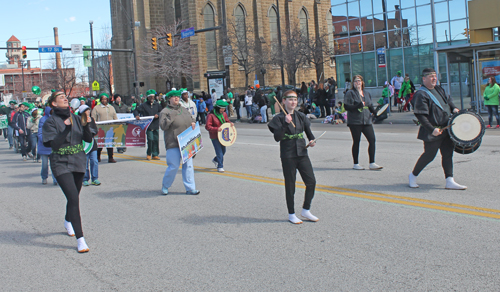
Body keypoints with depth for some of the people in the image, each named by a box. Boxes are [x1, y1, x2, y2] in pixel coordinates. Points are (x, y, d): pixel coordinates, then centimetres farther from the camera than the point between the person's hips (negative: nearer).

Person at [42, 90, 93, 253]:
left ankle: (68, 222, 50)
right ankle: (80, 239, -16)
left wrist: (85, 126, -13)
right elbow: (53, 144, -17)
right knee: (73, 198, -17)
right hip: (61, 165, -5)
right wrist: (66, 128, -24)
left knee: (74, 197, 18)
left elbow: (88, 139, 4)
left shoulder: (75, 118, 7)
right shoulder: (51, 122, -6)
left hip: (78, 164, 5)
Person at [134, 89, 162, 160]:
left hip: (156, 125, 3)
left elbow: (161, 112, 14)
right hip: (148, 126, -3)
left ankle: (155, 154, 12)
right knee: (150, 139, -9)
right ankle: (148, 154, 8)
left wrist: (158, 115, -5)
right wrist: (137, 115, -15)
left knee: (156, 140, 2)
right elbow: (136, 110, 4)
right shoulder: (144, 105, 3)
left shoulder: (157, 104, 12)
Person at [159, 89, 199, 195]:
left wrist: (193, 123, 7)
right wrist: (171, 116, -21)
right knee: (174, 166, -6)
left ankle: (190, 188, 10)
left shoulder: (183, 109, 14)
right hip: (173, 143, -6)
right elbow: (163, 126, -15)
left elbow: (190, 118, 29)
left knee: (188, 165, 4)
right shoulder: (165, 112, -4)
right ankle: (165, 186, 17)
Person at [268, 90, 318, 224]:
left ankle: (306, 210, 15)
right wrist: (286, 123, -24)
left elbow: (309, 132, 17)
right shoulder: (279, 118, -5)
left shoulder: (301, 116, 10)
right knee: (290, 185, 4)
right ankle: (291, 214, 17)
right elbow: (277, 137, -15)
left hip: (302, 153, 4)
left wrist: (312, 141, -4)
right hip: (288, 156, -4)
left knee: (311, 181, -2)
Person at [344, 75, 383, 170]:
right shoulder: (350, 93, -1)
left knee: (372, 139, -5)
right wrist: (358, 106, -22)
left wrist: (375, 112, 4)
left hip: (366, 121, 5)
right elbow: (346, 106, -11)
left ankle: (372, 163, 1)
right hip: (355, 121, -5)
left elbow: (370, 106, 22)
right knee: (356, 142, 2)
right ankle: (356, 164, 14)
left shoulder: (367, 94, 17)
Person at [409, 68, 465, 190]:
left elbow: (448, 99, 30)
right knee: (429, 155, 0)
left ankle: (450, 181, 9)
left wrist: (453, 108, 10)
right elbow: (420, 115, -20)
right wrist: (432, 129, -24)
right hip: (432, 133, -8)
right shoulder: (421, 95, -16)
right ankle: (413, 176, 21)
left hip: (446, 129, 8)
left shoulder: (439, 89, 11)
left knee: (448, 154, 6)